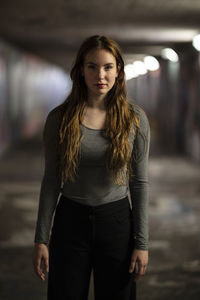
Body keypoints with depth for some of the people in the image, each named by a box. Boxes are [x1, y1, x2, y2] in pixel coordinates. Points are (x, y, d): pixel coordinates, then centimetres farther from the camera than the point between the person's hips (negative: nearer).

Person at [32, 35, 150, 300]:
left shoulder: (135, 119, -4)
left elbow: (140, 183, -1)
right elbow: (51, 181, 0)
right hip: (71, 222, 0)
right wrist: (41, 238, -2)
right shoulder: (59, 118, -4)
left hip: (117, 221, 0)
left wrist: (142, 243, -4)